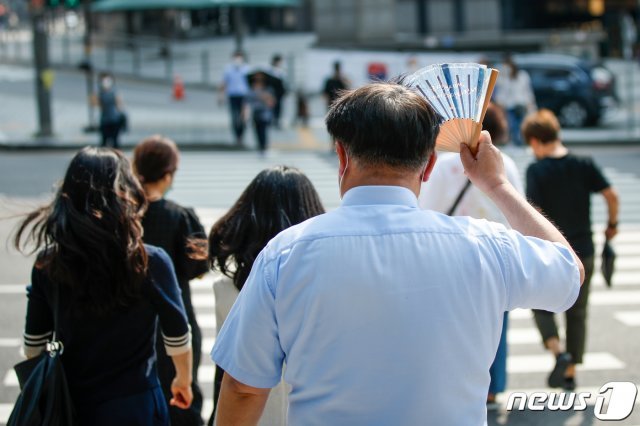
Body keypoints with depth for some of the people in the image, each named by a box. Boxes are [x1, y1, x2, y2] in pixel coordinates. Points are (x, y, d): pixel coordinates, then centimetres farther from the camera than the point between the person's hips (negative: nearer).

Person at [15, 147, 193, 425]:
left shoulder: (47, 264, -8)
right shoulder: (151, 262, -16)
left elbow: (34, 345, 1)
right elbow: (177, 338, -4)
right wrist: (184, 381, 15)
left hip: (69, 404, 3)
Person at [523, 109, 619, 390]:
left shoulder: (537, 170, -12)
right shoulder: (584, 164, -3)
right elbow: (611, 195, -6)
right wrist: (612, 225, 11)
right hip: (583, 252, 4)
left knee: (542, 306, 14)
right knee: (577, 312, 15)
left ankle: (558, 352, -10)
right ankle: (571, 372, 19)